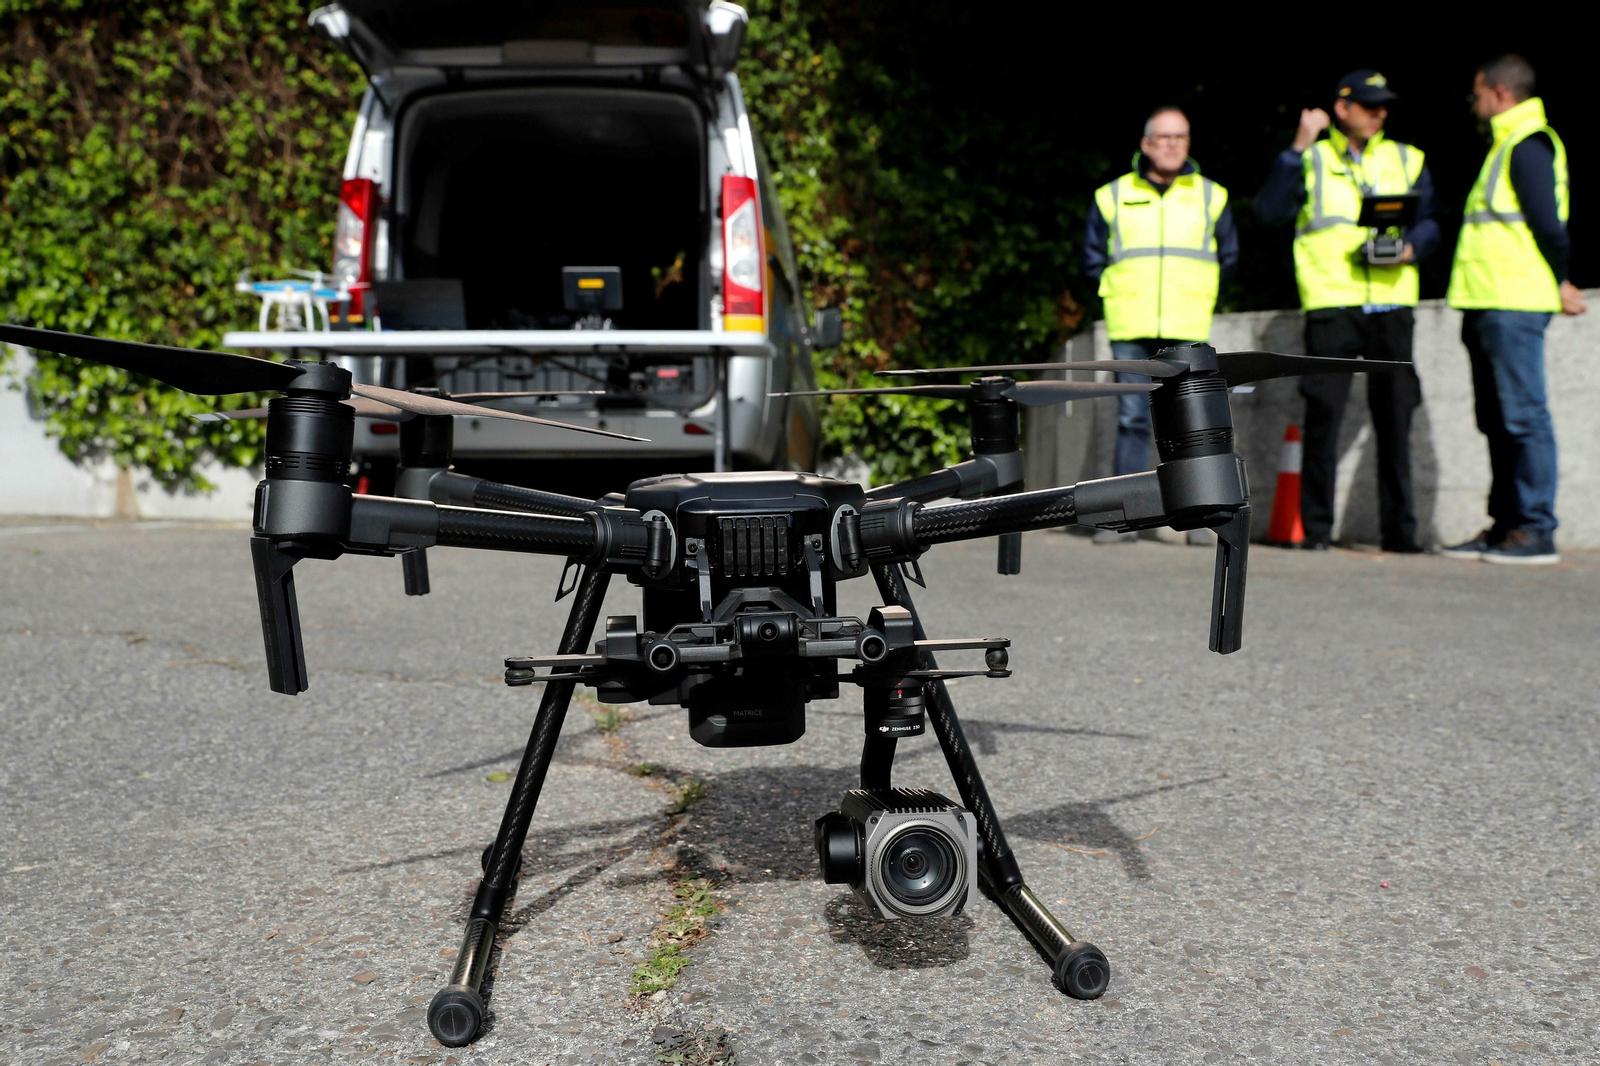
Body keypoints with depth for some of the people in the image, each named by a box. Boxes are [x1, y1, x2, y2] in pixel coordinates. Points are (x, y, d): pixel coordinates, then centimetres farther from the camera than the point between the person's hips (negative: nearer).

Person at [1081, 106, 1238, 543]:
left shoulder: (1211, 197, 13)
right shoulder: (1112, 196, 10)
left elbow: (1228, 258, 18)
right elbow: (1093, 260, 15)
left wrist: (1192, 291, 8)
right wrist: (1124, 291, 6)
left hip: (1189, 329, 0)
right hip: (1129, 329, 0)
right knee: (1132, 420, -1)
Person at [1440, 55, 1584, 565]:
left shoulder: (1529, 144, -9)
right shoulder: (1507, 144, 22)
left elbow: (1548, 224, -14)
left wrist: (1558, 284, -4)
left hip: (1514, 306, -10)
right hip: (1489, 307, 10)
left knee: (1523, 415, -9)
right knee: (1499, 421, 11)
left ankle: (1536, 531, -6)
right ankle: (1504, 526, 17)